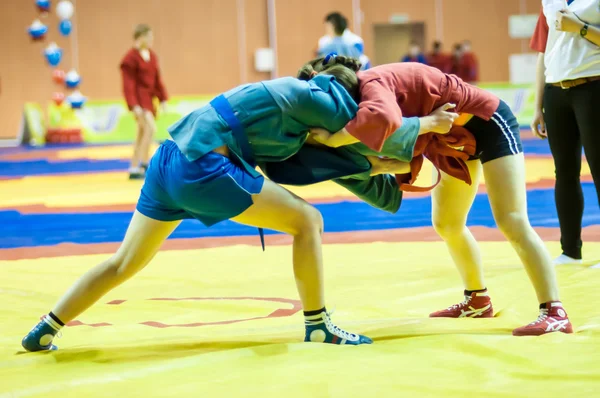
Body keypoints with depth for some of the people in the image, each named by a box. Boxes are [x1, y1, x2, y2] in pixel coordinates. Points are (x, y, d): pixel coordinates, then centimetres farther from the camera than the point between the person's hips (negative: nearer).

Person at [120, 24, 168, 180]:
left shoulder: (152, 56, 9)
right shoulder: (131, 58, -13)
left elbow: (157, 79, 14)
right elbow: (129, 84, -16)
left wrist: (163, 98, 10)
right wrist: (134, 105, -21)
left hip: (149, 99, 8)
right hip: (139, 98, -8)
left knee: (142, 134, 11)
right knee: (150, 128, -22)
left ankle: (134, 168, 18)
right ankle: (143, 163, -14)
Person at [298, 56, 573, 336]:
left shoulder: (371, 84, -30)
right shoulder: (359, 93, -2)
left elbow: (382, 119, -55)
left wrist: (332, 140, -42)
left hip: (488, 121, -10)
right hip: (455, 135, 10)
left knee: (511, 222, -17)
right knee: (446, 223, 17)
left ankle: (555, 313, -19)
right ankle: (477, 300, 35)